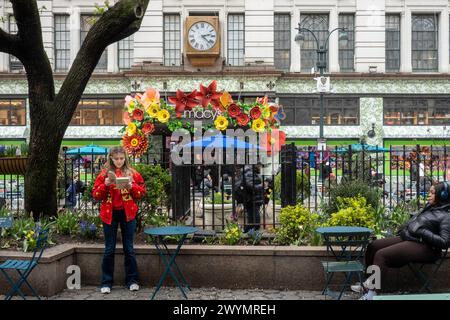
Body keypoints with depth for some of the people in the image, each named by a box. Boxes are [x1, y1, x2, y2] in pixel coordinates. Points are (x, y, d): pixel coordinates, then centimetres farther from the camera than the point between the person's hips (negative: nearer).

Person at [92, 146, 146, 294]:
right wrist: (106, 184, -16)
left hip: (127, 213, 0)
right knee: (109, 249, 5)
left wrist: (131, 186, -15)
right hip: (109, 214, 0)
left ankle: (132, 281, 16)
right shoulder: (104, 174, 2)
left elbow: (142, 192, 3)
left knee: (129, 248, 6)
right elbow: (95, 195, -1)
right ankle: (106, 283, 13)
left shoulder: (133, 173, 3)